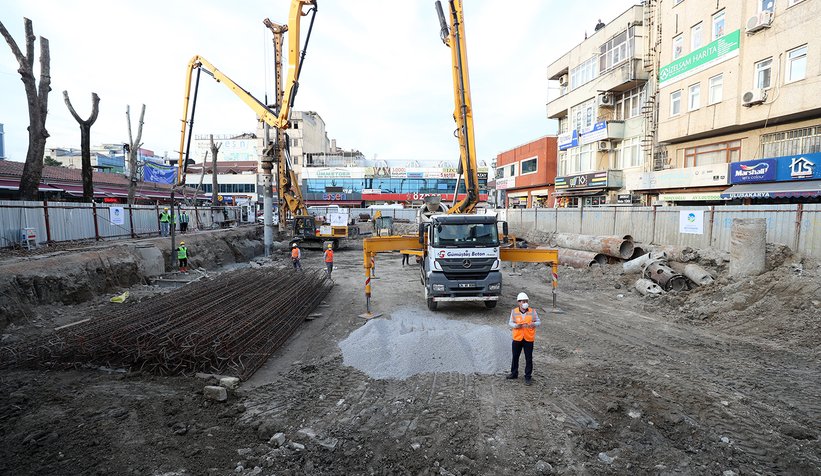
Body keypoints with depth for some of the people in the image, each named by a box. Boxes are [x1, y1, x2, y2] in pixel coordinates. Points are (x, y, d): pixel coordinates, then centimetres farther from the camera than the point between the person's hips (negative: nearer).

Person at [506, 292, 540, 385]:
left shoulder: (533, 312, -3)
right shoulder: (514, 312, -3)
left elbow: (538, 322, 4)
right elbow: (510, 323, 1)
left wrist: (534, 324, -18)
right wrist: (516, 325, -20)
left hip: (529, 339, -1)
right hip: (517, 338, 1)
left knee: (528, 359, 5)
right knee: (515, 357, 15)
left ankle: (527, 377, 18)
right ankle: (514, 373, 33)